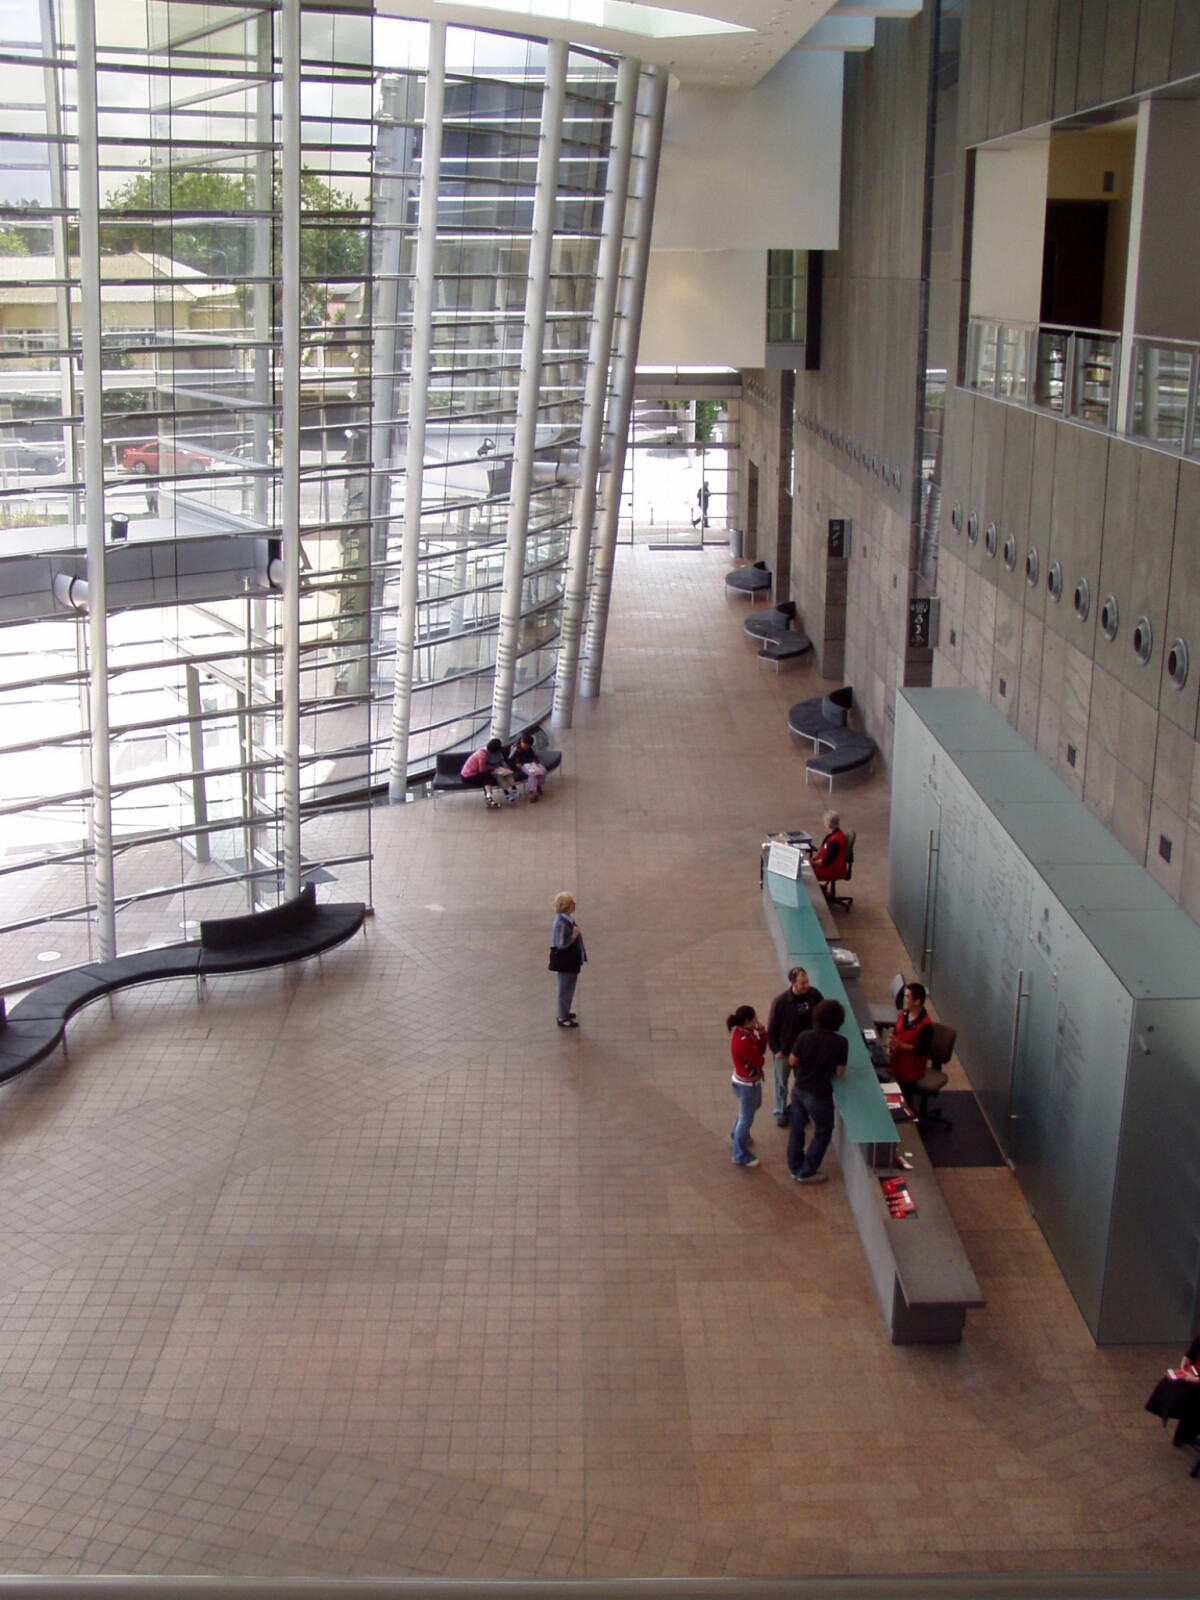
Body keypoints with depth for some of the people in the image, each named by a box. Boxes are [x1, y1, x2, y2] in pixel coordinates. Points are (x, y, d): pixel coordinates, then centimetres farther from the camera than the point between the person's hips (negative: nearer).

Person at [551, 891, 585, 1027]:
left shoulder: (568, 918, 2)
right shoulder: (562, 923, -28)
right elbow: (561, 945, -28)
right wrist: (574, 936, -26)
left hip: (571, 960, 10)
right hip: (566, 962, -10)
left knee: (569, 988, 23)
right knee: (565, 989, 5)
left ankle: (565, 1012, 39)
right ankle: (562, 1018, 18)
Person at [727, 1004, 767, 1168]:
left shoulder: (744, 1033, -4)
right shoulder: (742, 1041, -34)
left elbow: (761, 1049, 1)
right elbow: (759, 1061, -27)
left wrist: (761, 1032, -12)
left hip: (751, 1080, 10)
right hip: (747, 1084, -10)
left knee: (753, 1106, 34)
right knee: (746, 1118, 5)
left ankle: (736, 1133, 56)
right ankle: (741, 1156, 21)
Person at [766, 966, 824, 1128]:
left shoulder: (814, 994, -16)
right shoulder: (780, 1002, -26)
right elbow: (771, 1028, -14)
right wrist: (776, 1050, -11)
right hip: (784, 1049, -3)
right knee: (781, 1082, 17)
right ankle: (781, 1113, 38)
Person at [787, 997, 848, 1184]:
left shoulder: (805, 1037, -10)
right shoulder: (841, 1042, -18)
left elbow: (793, 1061, -1)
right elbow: (840, 1073, -12)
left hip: (799, 1089, 4)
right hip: (819, 1094, -4)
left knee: (797, 1127, 19)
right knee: (823, 1132, 15)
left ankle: (795, 1167, 31)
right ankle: (806, 1172, 18)